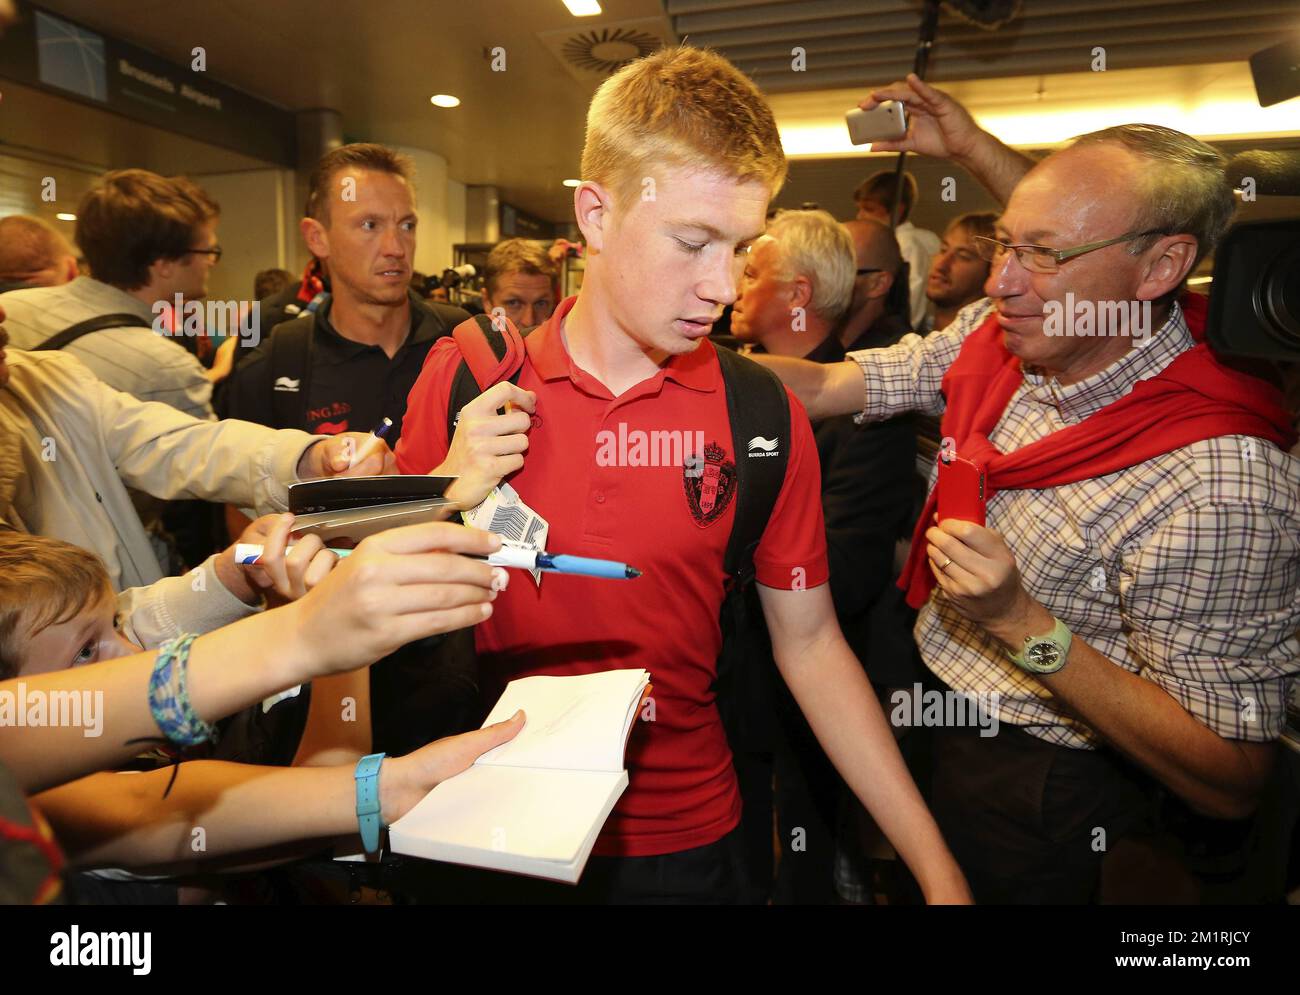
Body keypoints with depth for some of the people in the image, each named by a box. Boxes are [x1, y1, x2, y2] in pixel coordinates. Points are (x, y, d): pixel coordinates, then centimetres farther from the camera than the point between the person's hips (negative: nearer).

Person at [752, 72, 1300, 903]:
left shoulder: (1216, 483, -30)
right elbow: (826, 386, 0)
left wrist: (1023, 624, -34)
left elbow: (1232, 786, -25)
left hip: (1033, 791, -6)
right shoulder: (1000, 334, -10)